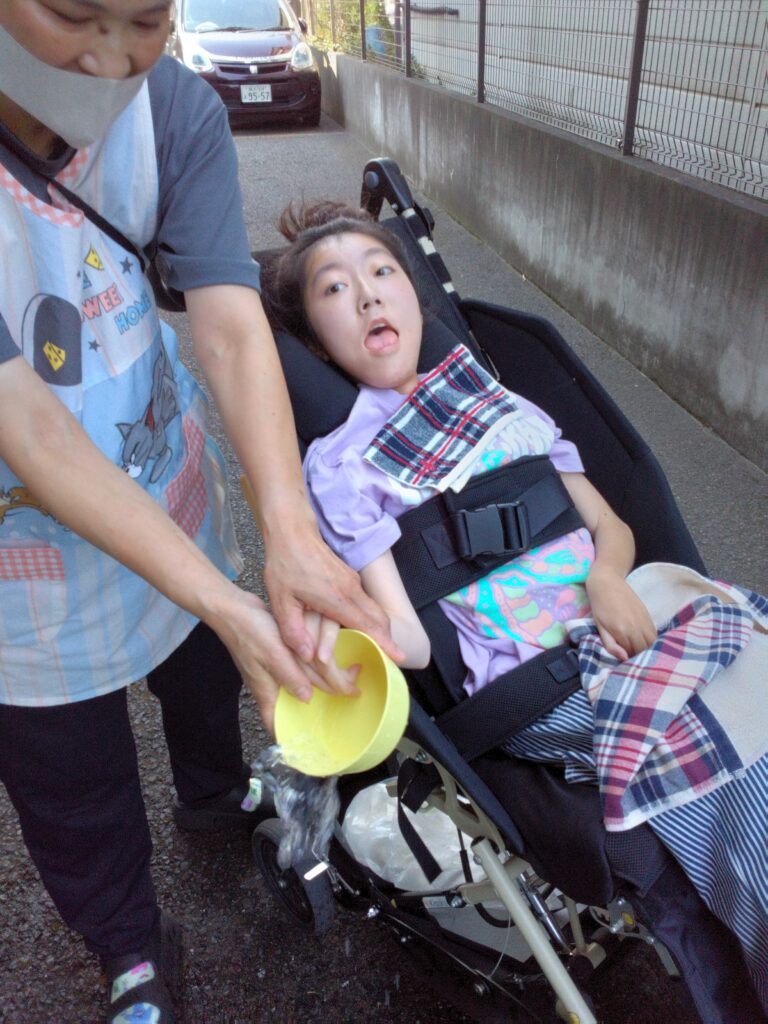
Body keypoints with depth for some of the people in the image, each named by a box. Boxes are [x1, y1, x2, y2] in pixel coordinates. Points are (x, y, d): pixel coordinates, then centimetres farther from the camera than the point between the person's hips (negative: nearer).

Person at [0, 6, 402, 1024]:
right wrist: (223, 601, -37)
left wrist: (289, 534, -39)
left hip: (172, 493, 4)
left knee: (207, 675, 29)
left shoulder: (177, 109, -15)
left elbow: (233, 328, -24)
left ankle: (216, 795, 66)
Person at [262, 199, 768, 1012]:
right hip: (526, 672, -5)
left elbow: (611, 526, 17)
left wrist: (608, 579, -5)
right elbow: (405, 635, -6)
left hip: (621, 610, 6)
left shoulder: (503, 405, 17)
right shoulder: (337, 463, 2)